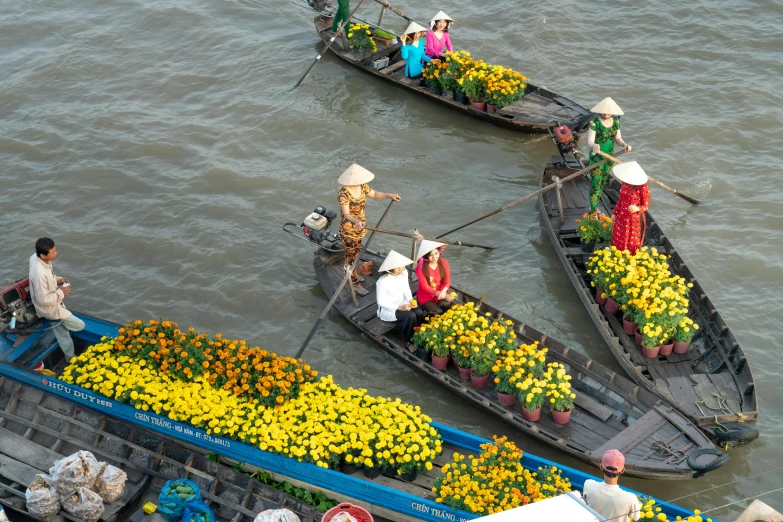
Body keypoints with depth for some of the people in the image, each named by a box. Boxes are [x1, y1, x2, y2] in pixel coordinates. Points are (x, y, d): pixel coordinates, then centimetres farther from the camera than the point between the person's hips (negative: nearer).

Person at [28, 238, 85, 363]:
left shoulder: (36, 257, -12)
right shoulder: (39, 274, -40)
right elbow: (43, 300, -30)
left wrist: (58, 280, -5)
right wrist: (61, 293, -18)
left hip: (53, 304, 9)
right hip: (49, 308, -9)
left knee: (62, 334, 24)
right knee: (80, 325, 5)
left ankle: (70, 359, 41)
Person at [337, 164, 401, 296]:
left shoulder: (362, 187, -6)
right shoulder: (344, 194, -29)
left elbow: (374, 194, 12)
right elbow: (346, 213, -36)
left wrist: (389, 195, -1)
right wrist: (356, 222, -54)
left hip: (359, 227, 8)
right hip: (348, 229, -8)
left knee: (355, 253, 23)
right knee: (351, 255, 6)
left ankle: (351, 276, 43)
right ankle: (354, 283, 19)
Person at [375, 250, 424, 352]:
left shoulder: (404, 273, -8)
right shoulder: (382, 281, -27)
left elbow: (406, 289, 6)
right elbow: (381, 302, -20)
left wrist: (411, 300, -14)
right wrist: (400, 308, -26)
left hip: (402, 303, 6)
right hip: (387, 309, -6)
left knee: (419, 313, -21)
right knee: (410, 316, -28)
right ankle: (408, 342, -6)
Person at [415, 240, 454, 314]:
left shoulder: (444, 263, -4)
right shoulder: (420, 268, -16)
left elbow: (447, 281, -6)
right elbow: (425, 287, -16)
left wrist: (443, 292, -28)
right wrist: (439, 294, -30)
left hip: (441, 294, 3)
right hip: (426, 297, -3)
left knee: (446, 304, -30)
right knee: (438, 312, -27)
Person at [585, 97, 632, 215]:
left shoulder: (615, 121, -3)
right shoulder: (595, 123, -21)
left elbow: (618, 139, 1)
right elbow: (589, 142, -27)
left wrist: (625, 144, -21)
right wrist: (594, 146, -51)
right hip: (596, 158, -6)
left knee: (602, 183, 18)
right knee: (595, 184, -1)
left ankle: (595, 208, 33)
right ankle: (593, 211, 11)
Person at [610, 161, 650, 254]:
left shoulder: (643, 188, -25)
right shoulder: (625, 184, -6)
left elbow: (646, 206, -15)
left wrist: (637, 209, -36)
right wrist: (615, 213, 15)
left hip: (635, 220, -6)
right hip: (622, 218, 6)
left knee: (632, 245, 12)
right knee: (619, 241, 19)